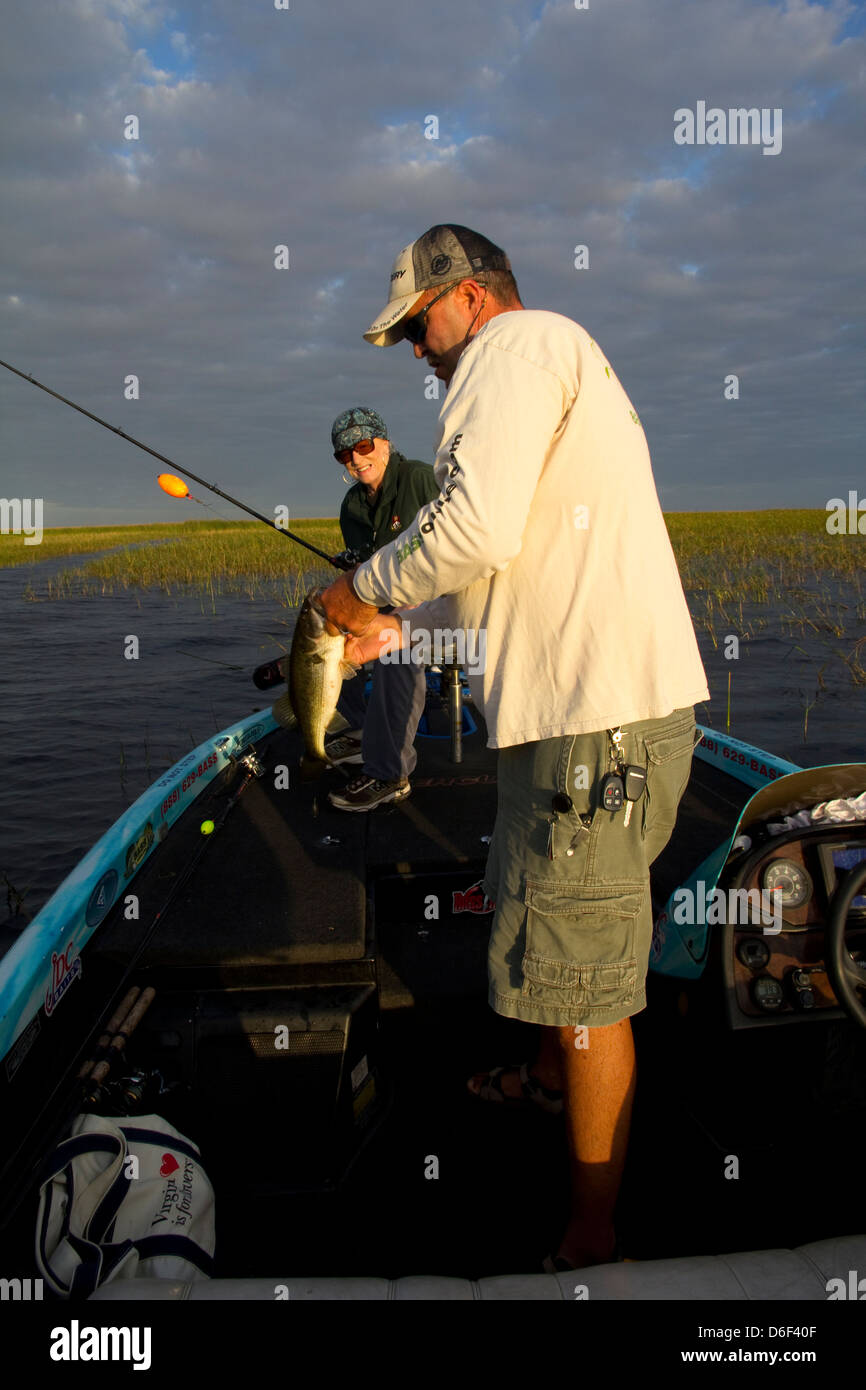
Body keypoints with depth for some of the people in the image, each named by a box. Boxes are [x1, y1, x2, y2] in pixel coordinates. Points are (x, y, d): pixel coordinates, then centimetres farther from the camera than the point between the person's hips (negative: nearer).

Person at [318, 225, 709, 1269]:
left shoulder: (519, 341, -6)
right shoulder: (564, 365, 25)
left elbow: (478, 527, -22)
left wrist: (364, 587, -6)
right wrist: (393, 628, 23)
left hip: (596, 714, -11)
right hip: (597, 702, 11)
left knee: (584, 977, -2)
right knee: (553, 926, 27)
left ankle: (593, 1239, 13)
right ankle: (549, 1077, 50)